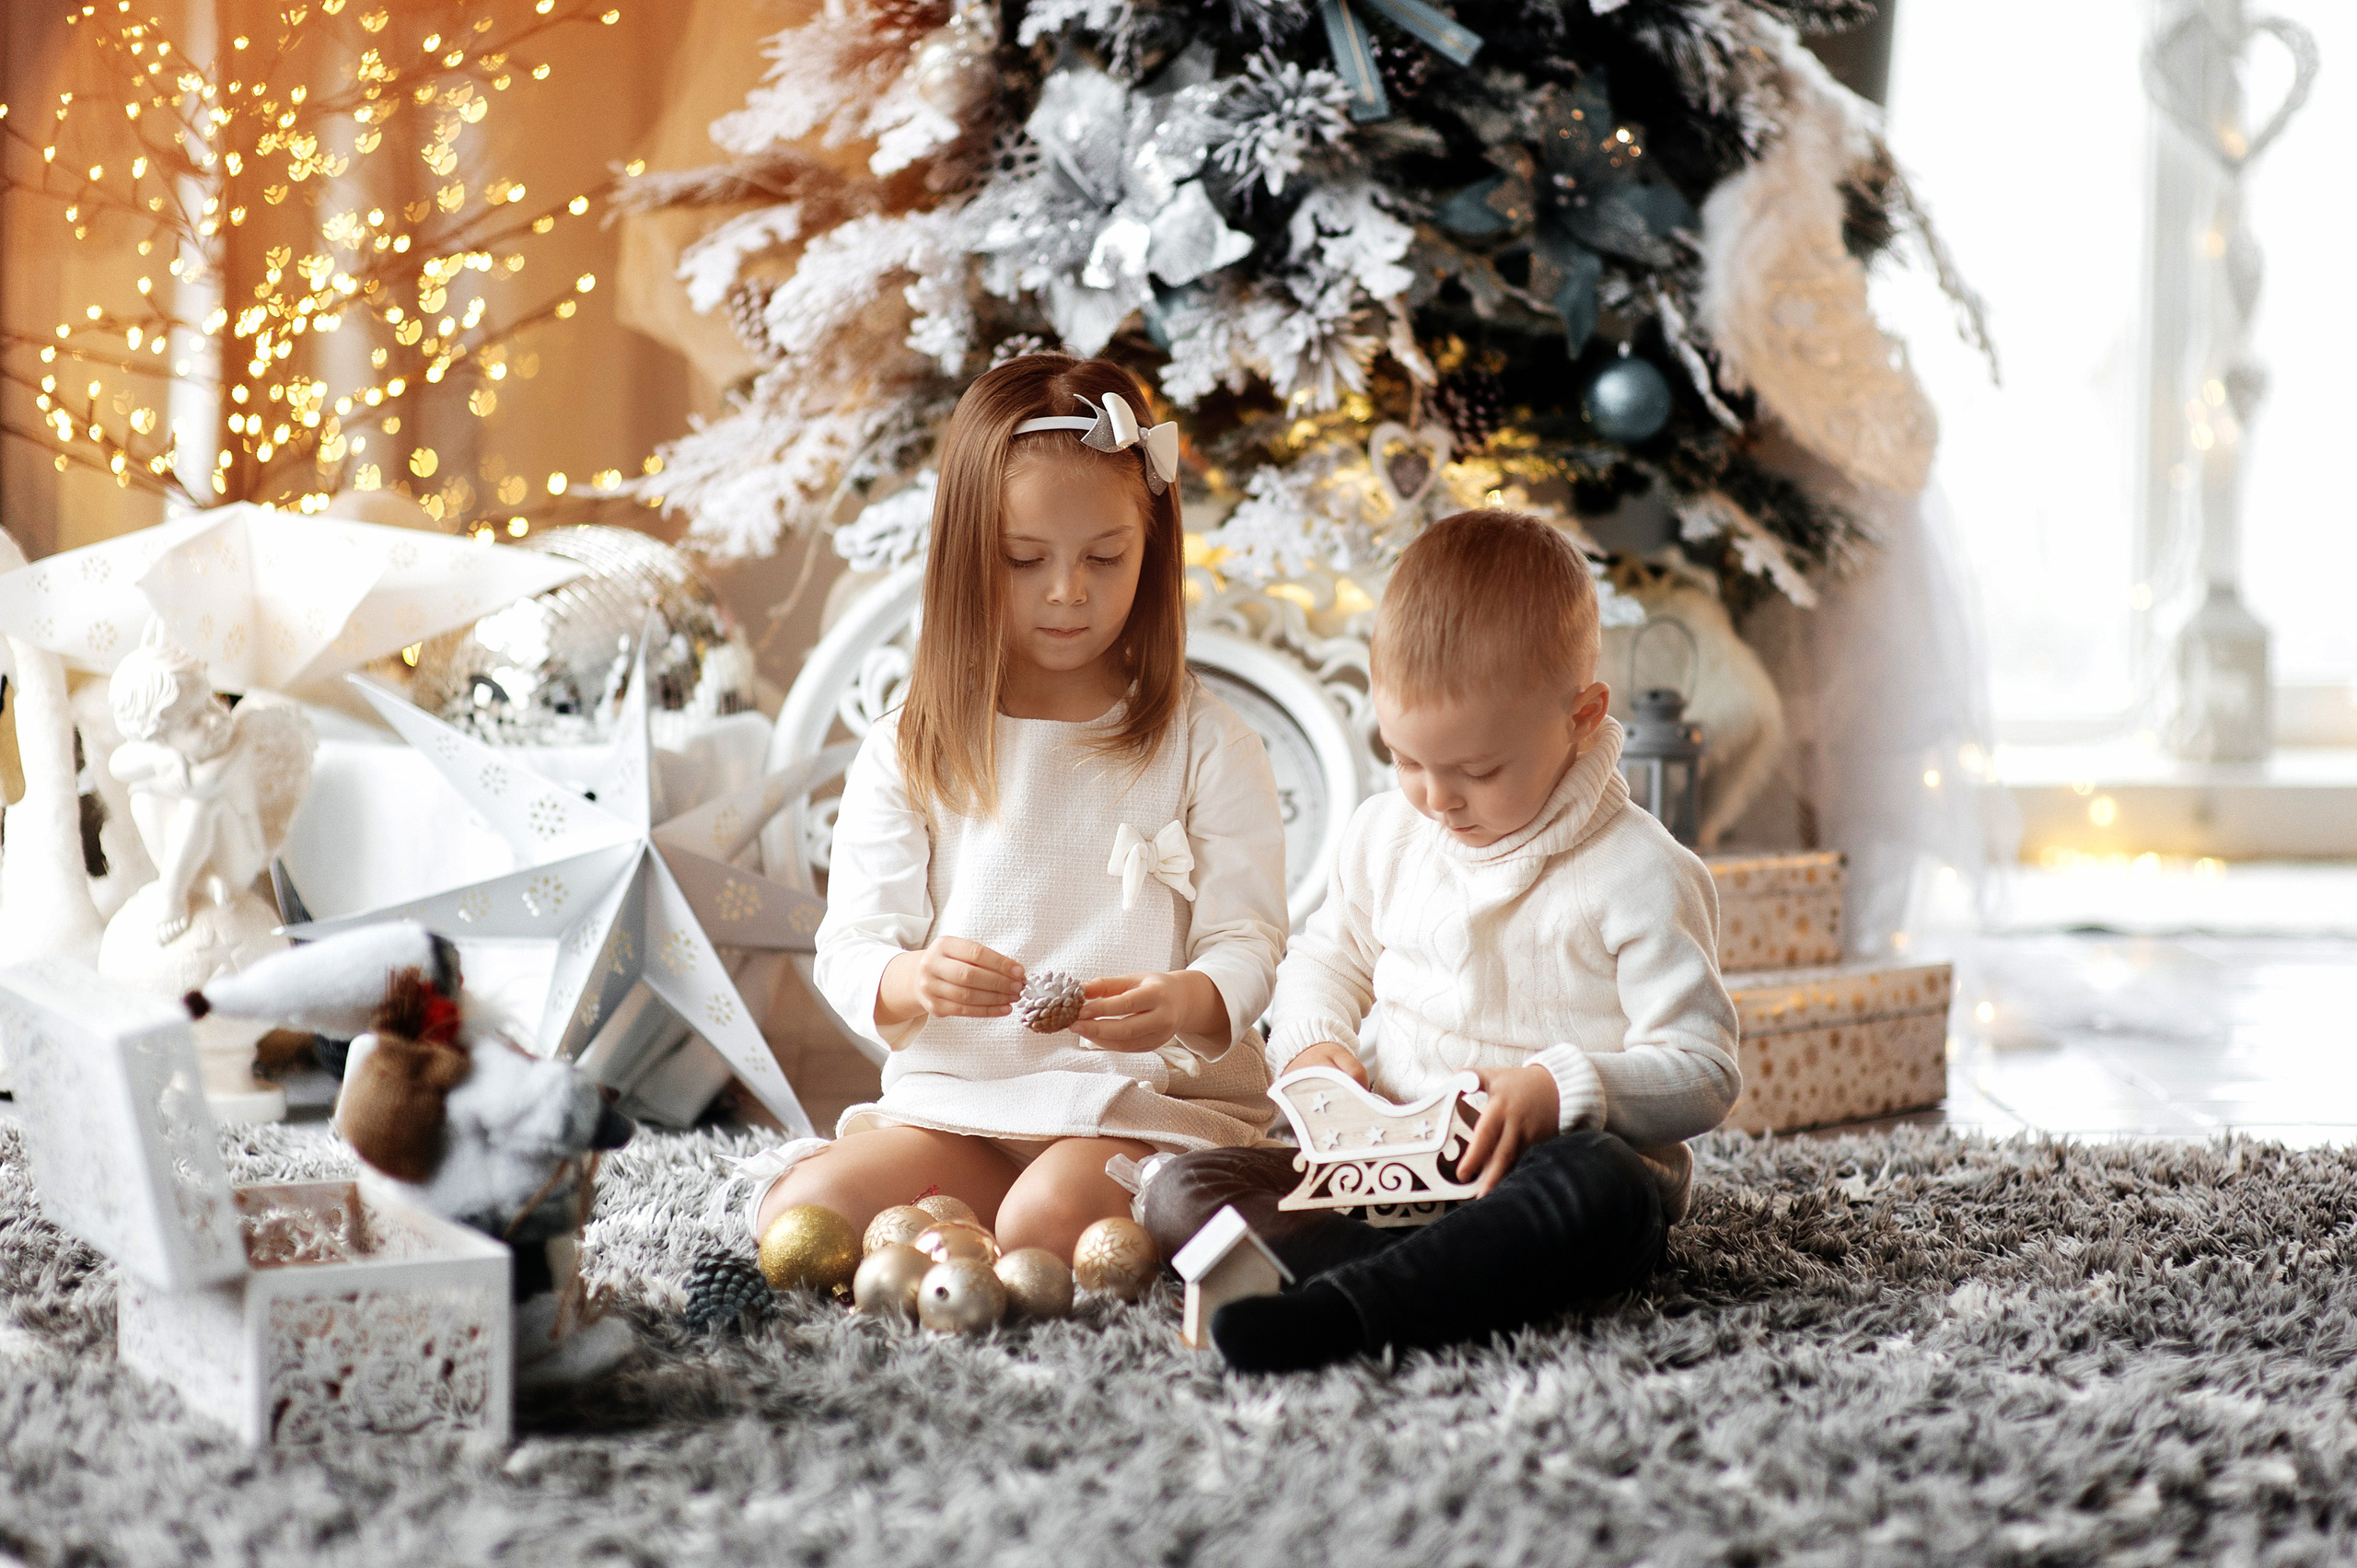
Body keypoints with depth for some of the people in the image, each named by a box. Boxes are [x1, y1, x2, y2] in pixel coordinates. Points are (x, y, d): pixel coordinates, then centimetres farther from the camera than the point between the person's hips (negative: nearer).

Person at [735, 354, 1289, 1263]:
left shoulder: (1204, 742, 5)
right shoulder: (910, 752, 8)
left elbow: (1246, 941, -1)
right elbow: (849, 949, 4)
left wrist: (1182, 1002, -25)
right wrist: (916, 980, -21)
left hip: (1146, 1096, -2)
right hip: (955, 1098, 3)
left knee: (1048, 1221, -35)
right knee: (801, 1218, -24)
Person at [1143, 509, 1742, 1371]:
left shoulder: (1638, 873, -8)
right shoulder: (1387, 834, 9)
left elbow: (1703, 1073, -8)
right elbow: (1325, 961, 25)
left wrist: (1563, 1090, -25)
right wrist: (1312, 1043, 1)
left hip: (1534, 1168, -5)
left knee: (1602, 1190, -41)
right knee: (1181, 1192, -15)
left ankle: (1339, 1307, -54)